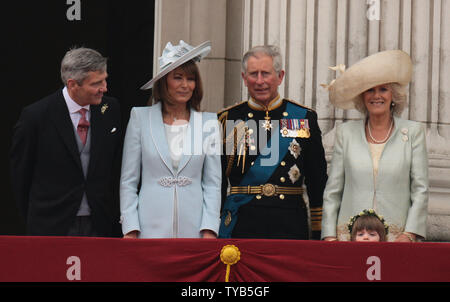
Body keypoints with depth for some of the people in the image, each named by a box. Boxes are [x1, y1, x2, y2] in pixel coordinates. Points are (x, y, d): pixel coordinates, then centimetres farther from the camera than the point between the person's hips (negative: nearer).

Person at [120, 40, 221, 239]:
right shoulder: (140, 118, 5)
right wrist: (130, 230, -3)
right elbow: (128, 181, 5)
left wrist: (209, 231, -3)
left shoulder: (209, 123, 8)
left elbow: (212, 183, 8)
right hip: (151, 228, -1)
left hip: (193, 228, 1)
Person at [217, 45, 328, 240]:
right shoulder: (228, 120, 6)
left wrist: (319, 234, 5)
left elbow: (318, 183, 9)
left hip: (290, 227, 0)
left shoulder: (305, 118, 7)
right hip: (241, 227, 0)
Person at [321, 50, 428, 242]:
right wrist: (330, 236, 1)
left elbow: (420, 190, 4)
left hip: (396, 239, -1)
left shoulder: (413, 132, 7)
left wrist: (409, 235, -6)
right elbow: (332, 190, 10)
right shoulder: (346, 132, 10)